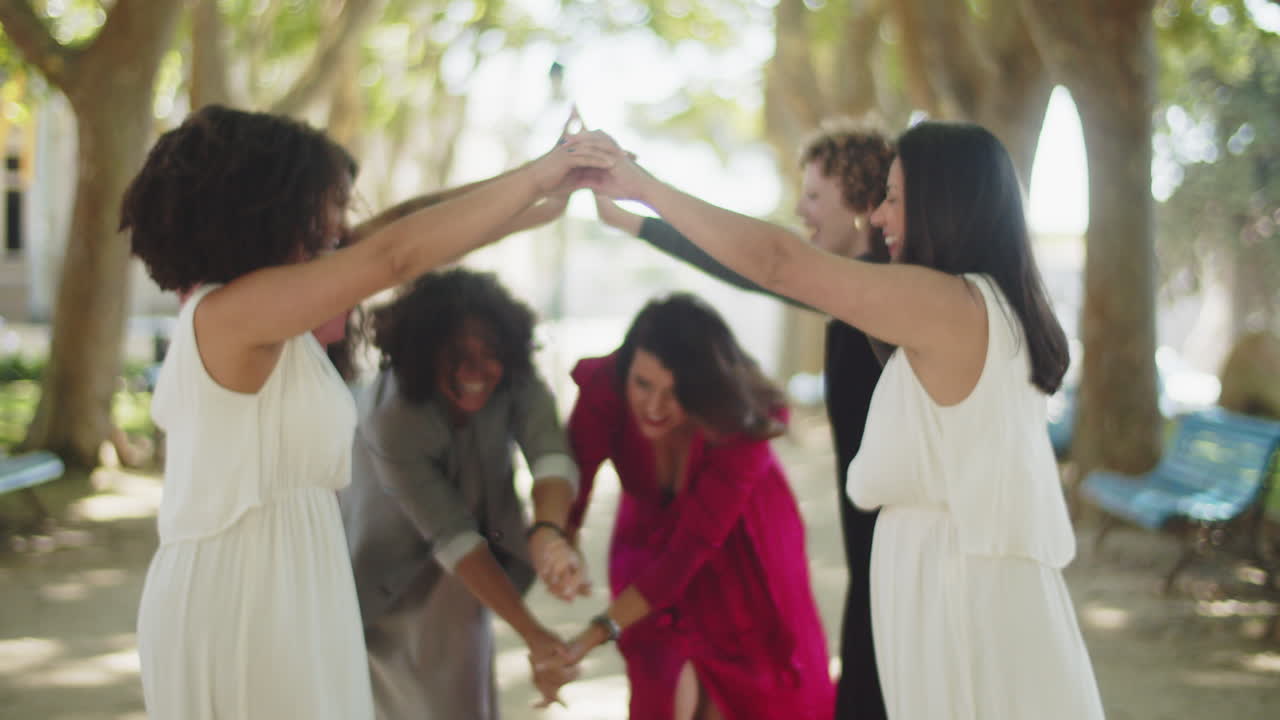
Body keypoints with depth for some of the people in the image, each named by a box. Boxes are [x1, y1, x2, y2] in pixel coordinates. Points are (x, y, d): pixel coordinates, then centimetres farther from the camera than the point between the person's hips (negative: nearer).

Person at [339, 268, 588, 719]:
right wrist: (533, 633, -33)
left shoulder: (516, 382, -22)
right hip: (393, 559, -4)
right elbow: (452, 537, -32)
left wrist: (549, 532, -59)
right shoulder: (390, 419, -34)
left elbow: (551, 456, -37)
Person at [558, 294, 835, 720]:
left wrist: (597, 633, -40)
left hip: (739, 555, -1)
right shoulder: (604, 388, -31)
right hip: (653, 538, 1)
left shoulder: (740, 426, -34)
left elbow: (693, 544, -35)